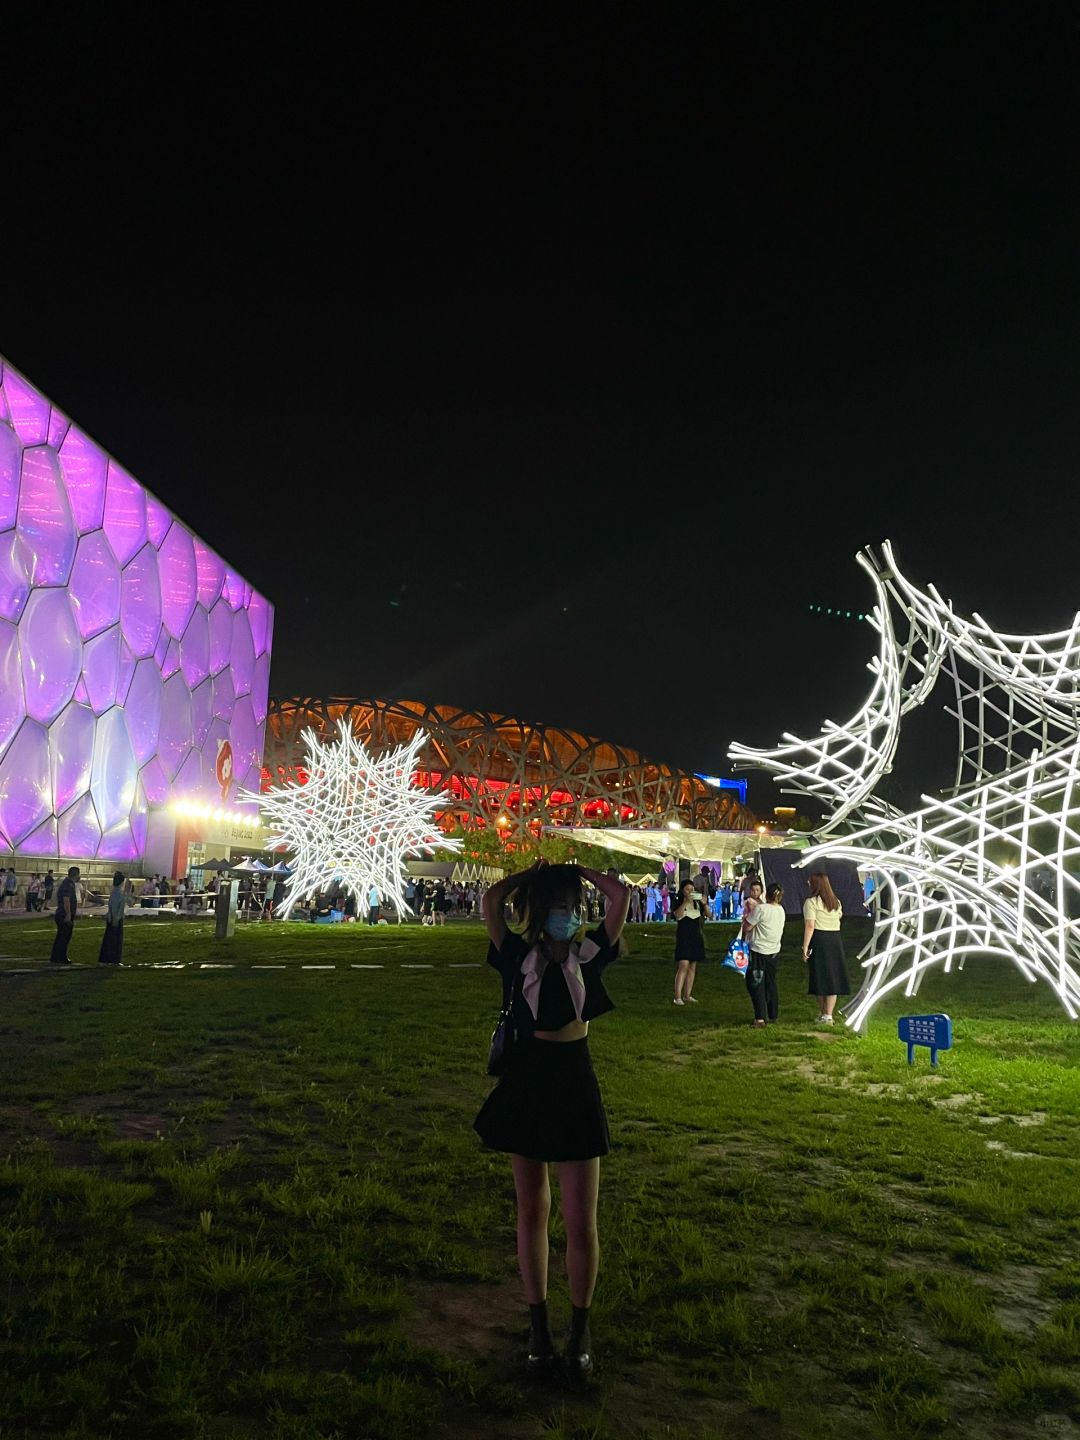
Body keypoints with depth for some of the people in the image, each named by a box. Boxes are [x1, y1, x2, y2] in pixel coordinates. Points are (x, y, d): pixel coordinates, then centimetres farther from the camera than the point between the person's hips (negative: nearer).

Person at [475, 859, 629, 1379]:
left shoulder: (590, 952, -2)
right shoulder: (520, 955, -3)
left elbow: (621, 896, -14)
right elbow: (491, 901, -15)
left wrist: (579, 869, -3)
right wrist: (535, 871, -3)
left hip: (574, 1086, 0)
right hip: (526, 1083, 1)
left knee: (581, 1223, 2)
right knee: (531, 1211, 13)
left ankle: (580, 1327, 23)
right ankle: (539, 1324, 29)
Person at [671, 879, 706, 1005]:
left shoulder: (697, 903, 9)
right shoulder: (679, 902, -3)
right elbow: (677, 915, -21)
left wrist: (705, 904, -15)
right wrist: (685, 902, -28)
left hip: (696, 937, 6)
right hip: (683, 937, -5)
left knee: (692, 967, 8)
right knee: (683, 966, -15)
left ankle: (687, 995, 16)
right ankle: (677, 997, -15)